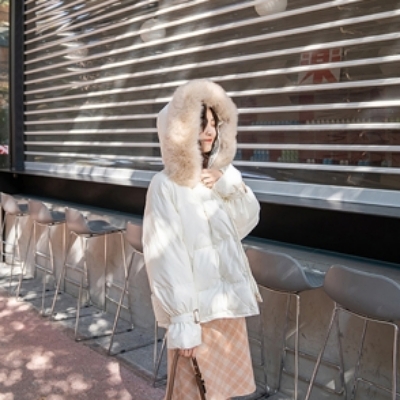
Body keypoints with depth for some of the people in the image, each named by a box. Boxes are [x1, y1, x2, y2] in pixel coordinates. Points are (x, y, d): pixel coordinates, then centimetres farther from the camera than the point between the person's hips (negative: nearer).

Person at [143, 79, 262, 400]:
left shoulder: (221, 175, 4)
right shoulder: (166, 186, -16)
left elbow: (246, 223, 7)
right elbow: (166, 256, -18)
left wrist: (230, 187, -10)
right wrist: (181, 319, -18)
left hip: (228, 299, 6)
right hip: (194, 306, -6)